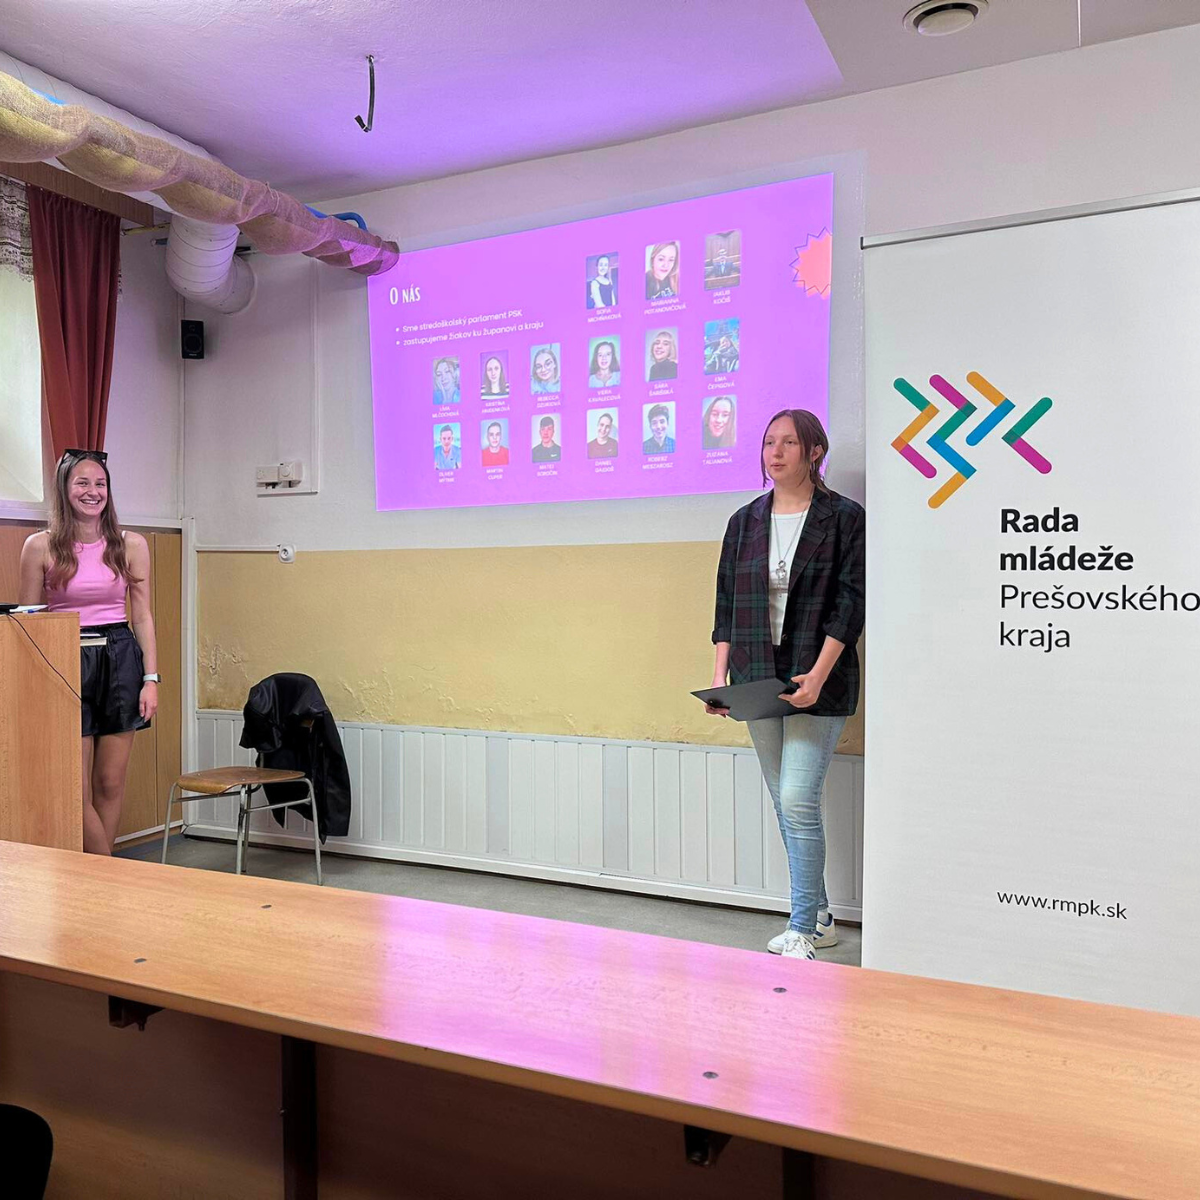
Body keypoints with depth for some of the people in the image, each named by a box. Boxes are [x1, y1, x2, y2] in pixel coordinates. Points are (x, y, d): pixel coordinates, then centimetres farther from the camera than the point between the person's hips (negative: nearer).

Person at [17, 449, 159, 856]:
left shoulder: (131, 544, 3)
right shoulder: (40, 546, 0)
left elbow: (143, 616, 5)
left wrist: (151, 678, -2)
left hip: (120, 660, 1)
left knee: (110, 783, 6)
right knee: (77, 790, -1)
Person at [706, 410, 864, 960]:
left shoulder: (845, 518, -2)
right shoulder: (745, 522, 12)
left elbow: (851, 603, -8)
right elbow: (727, 603, 12)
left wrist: (818, 674, -17)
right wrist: (720, 674, 3)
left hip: (817, 683, -5)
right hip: (758, 681, 5)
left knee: (798, 801, -11)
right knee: (785, 804, 11)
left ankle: (801, 930, 2)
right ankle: (818, 917, 26)